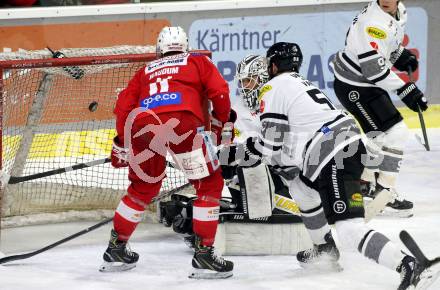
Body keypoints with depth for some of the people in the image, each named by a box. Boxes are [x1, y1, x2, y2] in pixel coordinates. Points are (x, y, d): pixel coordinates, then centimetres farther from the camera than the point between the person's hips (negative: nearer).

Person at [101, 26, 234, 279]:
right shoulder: (197, 62, 26)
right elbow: (219, 91, 11)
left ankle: (116, 248, 31)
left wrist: (122, 143, 31)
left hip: (143, 125, 4)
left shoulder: (146, 71, 34)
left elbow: (124, 104, 26)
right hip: (182, 122, -4)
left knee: (143, 187, 25)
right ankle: (204, 253, -1)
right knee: (209, 184, 7)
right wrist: (225, 120, 25)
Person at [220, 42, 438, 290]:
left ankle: (411, 268, -32)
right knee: (301, 186, 32)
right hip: (351, 144, 9)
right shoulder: (303, 84, 30)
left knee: (349, 228, -16)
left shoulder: (274, 89, 3)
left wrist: (237, 154, 12)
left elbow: (271, 145, -1)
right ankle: (325, 252, 37)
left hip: (333, 158, -9)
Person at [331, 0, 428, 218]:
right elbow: (373, 67, -29)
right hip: (355, 87, -10)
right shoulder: (375, 21, -28)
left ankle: (364, 183, 36)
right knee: (395, 134, -13)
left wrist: (401, 55, 4)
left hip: (371, 82, 10)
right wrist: (405, 90, -25)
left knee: (380, 135, 22)